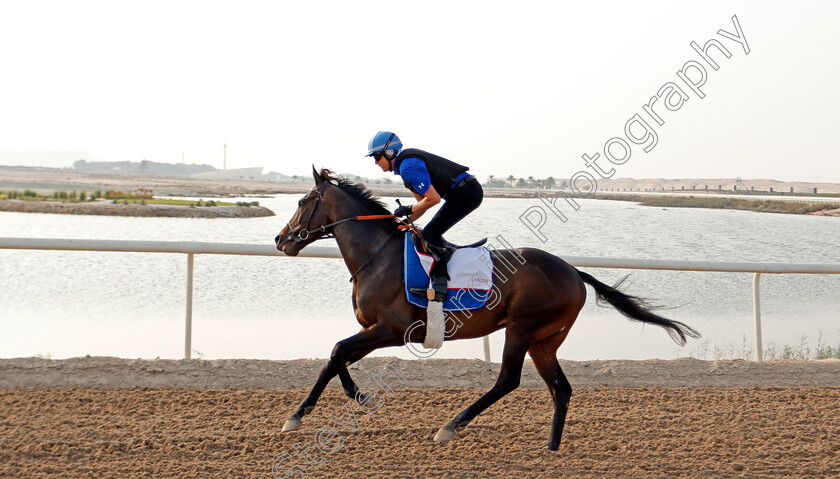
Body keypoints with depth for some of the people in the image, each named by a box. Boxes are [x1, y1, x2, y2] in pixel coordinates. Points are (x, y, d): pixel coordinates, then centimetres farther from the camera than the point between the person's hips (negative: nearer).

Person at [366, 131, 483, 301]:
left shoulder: (408, 167, -17)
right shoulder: (406, 161, 16)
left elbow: (433, 198, -20)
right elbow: (423, 201, 21)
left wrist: (409, 209, -7)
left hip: (467, 192, -11)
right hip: (468, 192, 11)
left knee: (431, 233, -16)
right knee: (432, 234, 15)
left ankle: (440, 286, -20)